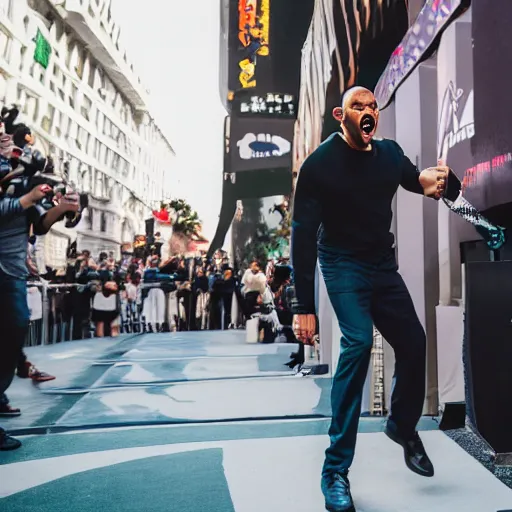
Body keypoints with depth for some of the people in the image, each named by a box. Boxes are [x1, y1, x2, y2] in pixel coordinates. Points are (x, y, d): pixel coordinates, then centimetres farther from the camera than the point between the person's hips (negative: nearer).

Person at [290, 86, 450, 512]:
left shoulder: (389, 153, 1)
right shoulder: (320, 164, -14)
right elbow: (303, 235, -16)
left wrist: (431, 181, -11)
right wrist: (304, 307, -21)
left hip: (383, 264, 6)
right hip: (344, 266, -6)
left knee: (413, 341, 6)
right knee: (358, 342, -25)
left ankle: (403, 425, 37)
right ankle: (336, 471, -16)